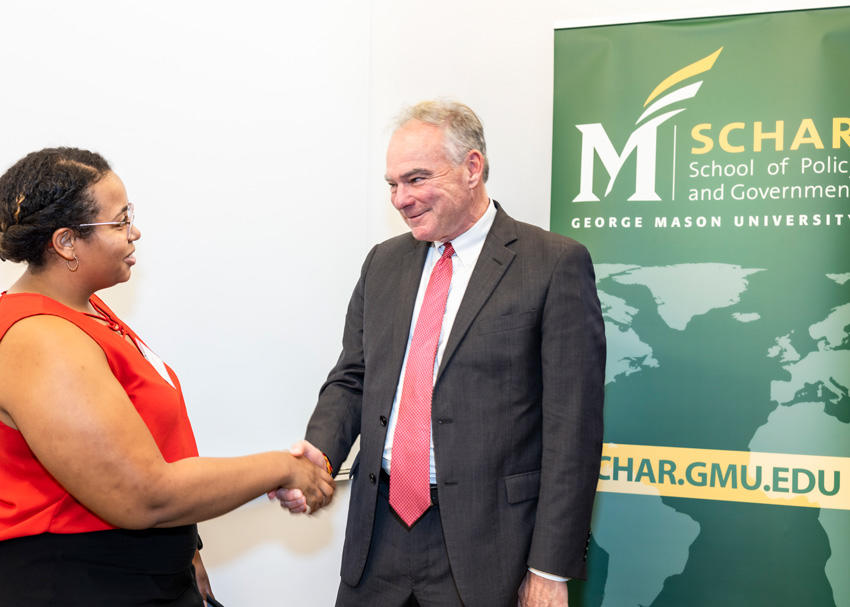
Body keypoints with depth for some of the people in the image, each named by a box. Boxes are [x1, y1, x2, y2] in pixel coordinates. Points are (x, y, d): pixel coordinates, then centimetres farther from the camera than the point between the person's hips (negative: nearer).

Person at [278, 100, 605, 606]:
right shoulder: (384, 262, 10)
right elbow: (352, 378, 14)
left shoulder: (556, 264, -8)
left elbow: (572, 425, -11)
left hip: (484, 545, -5)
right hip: (379, 534, 5)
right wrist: (320, 451, -7)